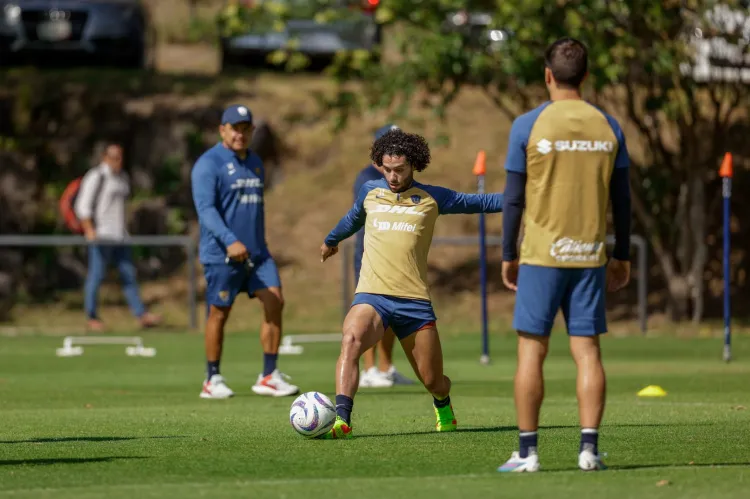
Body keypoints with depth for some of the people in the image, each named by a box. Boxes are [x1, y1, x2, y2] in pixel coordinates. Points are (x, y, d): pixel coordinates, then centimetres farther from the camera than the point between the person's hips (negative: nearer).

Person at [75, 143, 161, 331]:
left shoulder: (123, 177, 17)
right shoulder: (96, 177, -6)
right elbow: (82, 206, -11)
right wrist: (90, 230, -20)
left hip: (120, 236, 7)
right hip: (101, 236, -7)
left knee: (129, 274, 5)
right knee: (96, 275, -3)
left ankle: (141, 315, 4)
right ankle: (91, 318, 5)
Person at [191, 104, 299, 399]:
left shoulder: (255, 163, 16)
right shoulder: (209, 164, -7)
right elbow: (205, 208, -18)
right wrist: (230, 241, -30)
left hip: (256, 253, 6)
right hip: (221, 254, -6)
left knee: (275, 302, -6)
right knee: (219, 313, 0)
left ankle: (269, 377, -2)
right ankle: (212, 381, 11)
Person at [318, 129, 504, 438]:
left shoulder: (431, 199, 8)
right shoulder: (370, 192, 14)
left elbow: (479, 203, 13)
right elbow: (353, 219, 36)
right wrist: (331, 240, 53)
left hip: (414, 300, 0)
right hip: (372, 296, 0)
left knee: (433, 381, 4)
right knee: (351, 340, -33)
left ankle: (443, 406, 42)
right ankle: (341, 420, -40)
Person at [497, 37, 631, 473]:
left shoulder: (528, 126, -4)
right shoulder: (608, 127, 4)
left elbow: (514, 198, -3)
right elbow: (621, 199, 7)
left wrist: (508, 256, 5)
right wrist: (622, 256, 16)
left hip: (542, 255, -2)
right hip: (591, 256, 3)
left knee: (532, 350, 2)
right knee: (587, 350, 4)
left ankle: (528, 451, 2)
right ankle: (589, 447, -2)